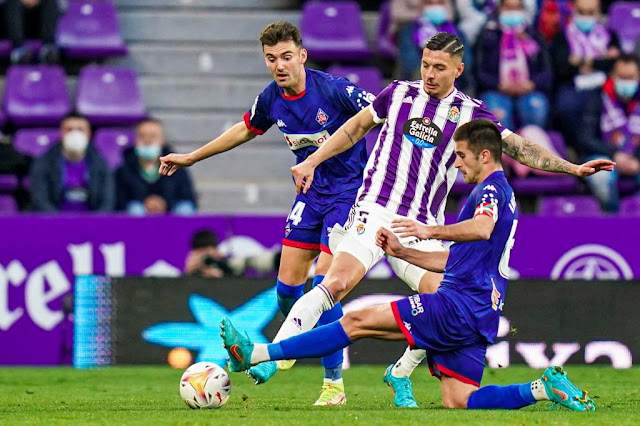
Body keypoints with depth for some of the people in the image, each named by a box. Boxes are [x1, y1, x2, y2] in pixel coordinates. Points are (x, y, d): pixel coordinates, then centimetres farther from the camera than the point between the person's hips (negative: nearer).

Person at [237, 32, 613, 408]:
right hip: (374, 213, -2)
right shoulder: (399, 93, 8)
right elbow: (357, 127, 22)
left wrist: (573, 168, -1)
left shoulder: (470, 113, 7)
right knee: (336, 283, -23)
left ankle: (401, 376, 13)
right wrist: (312, 162, 18)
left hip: (424, 228, 2)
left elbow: (519, 148, 7)